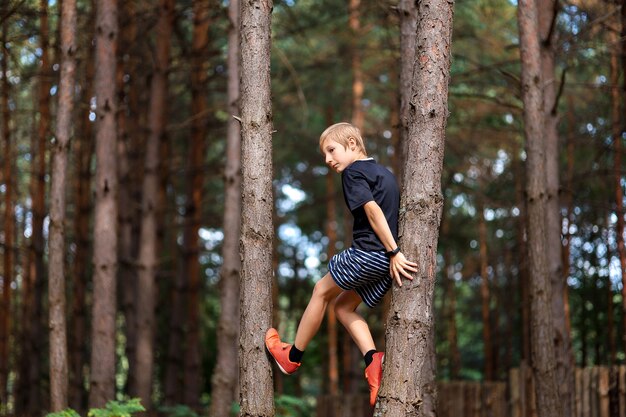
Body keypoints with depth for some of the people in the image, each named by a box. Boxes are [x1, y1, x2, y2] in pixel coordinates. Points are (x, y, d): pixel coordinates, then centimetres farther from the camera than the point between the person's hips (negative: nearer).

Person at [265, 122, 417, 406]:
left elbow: (373, 210, -17)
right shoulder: (384, 173, 22)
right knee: (344, 306, 19)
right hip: (388, 261, 8)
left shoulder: (353, 172, -6)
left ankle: (293, 356, 26)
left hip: (368, 252, -8)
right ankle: (373, 360, -3)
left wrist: (393, 252, -22)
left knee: (322, 290, 13)